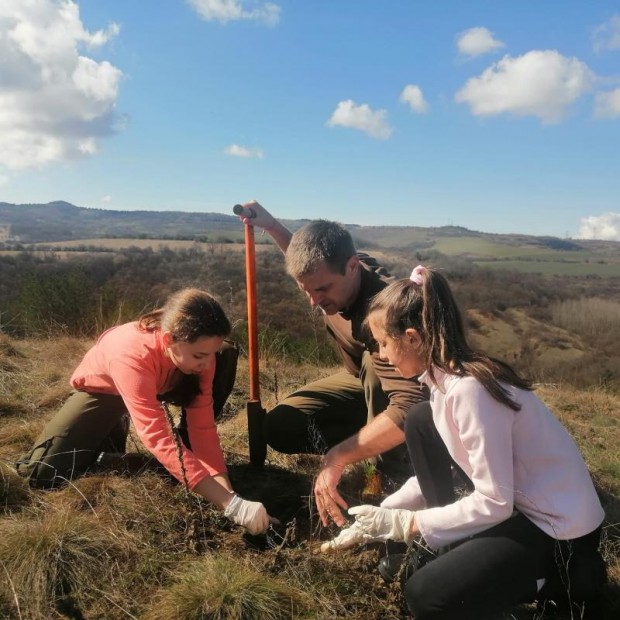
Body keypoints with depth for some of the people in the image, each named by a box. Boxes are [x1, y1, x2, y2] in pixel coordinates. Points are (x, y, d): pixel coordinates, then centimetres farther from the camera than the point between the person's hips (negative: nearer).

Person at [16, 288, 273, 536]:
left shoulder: (199, 350, -30)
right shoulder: (132, 356, -45)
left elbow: (203, 425, -27)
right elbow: (160, 440, -51)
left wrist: (226, 490, -39)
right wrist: (232, 505, -56)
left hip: (157, 387, 4)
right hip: (103, 390, -3)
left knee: (227, 360, -21)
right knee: (43, 472, -21)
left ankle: (191, 456, -1)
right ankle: (112, 431, 9)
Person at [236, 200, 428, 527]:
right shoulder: (336, 272, -17)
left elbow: (409, 409, -50)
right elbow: (307, 261, 12)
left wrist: (338, 458, -51)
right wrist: (271, 225, 0)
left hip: (417, 388, -6)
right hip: (366, 380, 6)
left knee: (372, 361, -40)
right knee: (281, 426, -7)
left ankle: (396, 470, -21)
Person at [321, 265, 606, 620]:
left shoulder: (469, 389, -29)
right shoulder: (447, 377, -1)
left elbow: (494, 504, -26)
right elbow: (435, 469, 9)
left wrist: (405, 523, -17)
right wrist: (379, 518, 7)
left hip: (560, 525, -8)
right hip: (514, 499, 9)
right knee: (419, 422, 0)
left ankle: (564, 577, 4)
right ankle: (440, 550, 9)